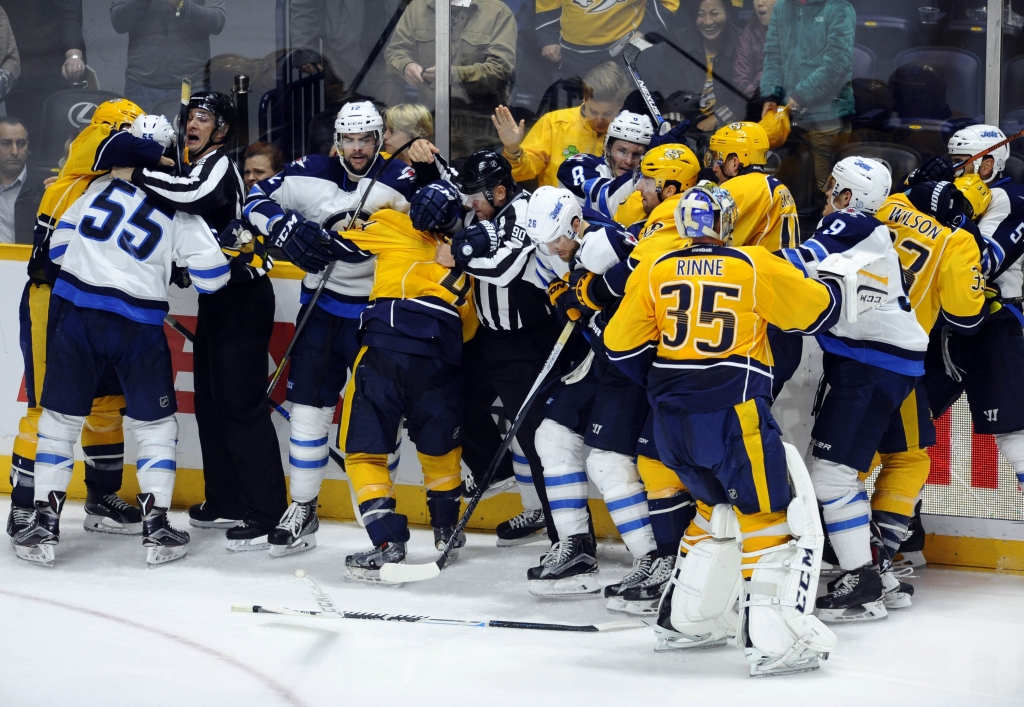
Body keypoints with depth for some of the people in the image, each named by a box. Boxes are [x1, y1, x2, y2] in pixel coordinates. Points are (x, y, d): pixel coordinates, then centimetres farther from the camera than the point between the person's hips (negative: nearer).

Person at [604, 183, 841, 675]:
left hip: (671, 420, 6)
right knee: (773, 515, -2)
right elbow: (819, 311, 6)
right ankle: (772, 639, -14)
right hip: (732, 414, -6)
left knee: (718, 506, 24)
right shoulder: (756, 266, -2)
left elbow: (622, 347, 10)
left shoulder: (653, 271, 8)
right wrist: (829, 288, 29)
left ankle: (687, 620, 27)